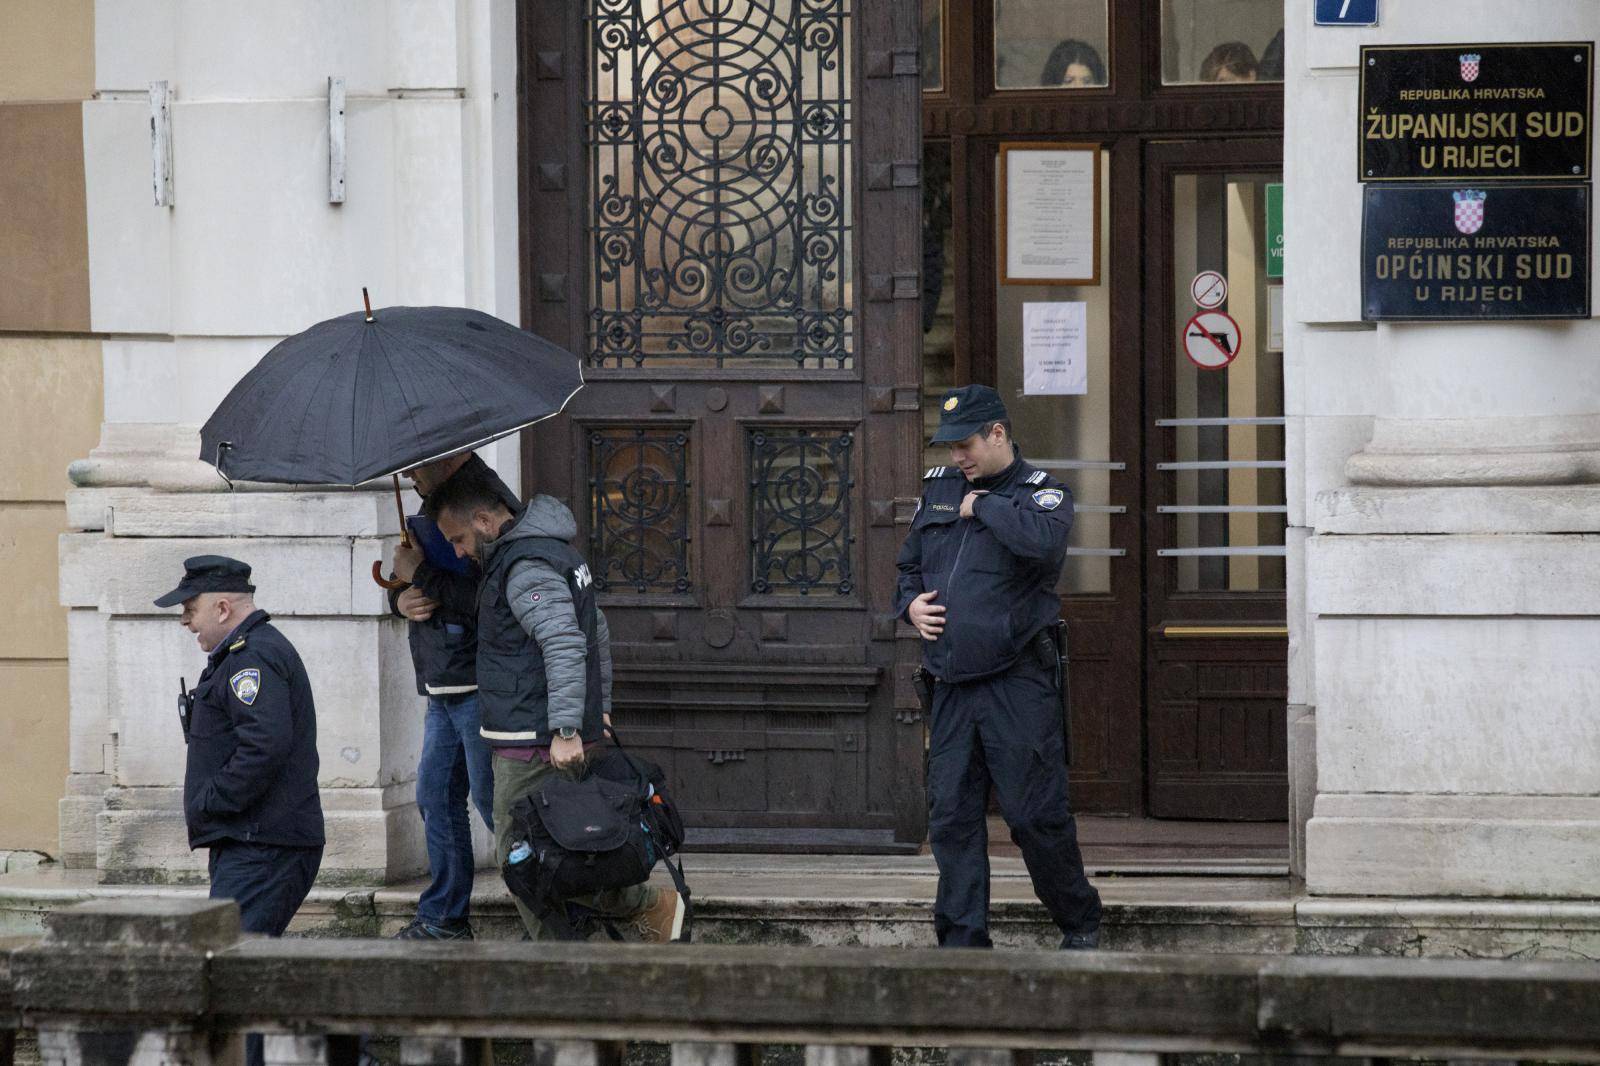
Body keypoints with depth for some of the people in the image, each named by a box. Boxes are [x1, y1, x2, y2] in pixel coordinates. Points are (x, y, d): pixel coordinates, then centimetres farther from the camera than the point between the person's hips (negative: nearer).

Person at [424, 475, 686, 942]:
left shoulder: (526, 567, -16)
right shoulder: (552, 551, 18)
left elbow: (565, 645, -27)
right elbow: (596, 631, 29)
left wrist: (565, 730, -31)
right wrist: (599, 707, 31)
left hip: (534, 743, -10)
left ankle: (649, 906, -4)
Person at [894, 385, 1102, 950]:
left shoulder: (1042, 491, -3)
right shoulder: (938, 488, 16)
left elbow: (1042, 541, -27)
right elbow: (909, 564, 29)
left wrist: (983, 506, -14)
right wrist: (910, 603, 7)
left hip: (1018, 688, -6)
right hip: (951, 688, 6)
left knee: (1036, 815, -4)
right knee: (952, 817, 3)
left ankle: (1080, 924, 14)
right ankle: (962, 940, 9)